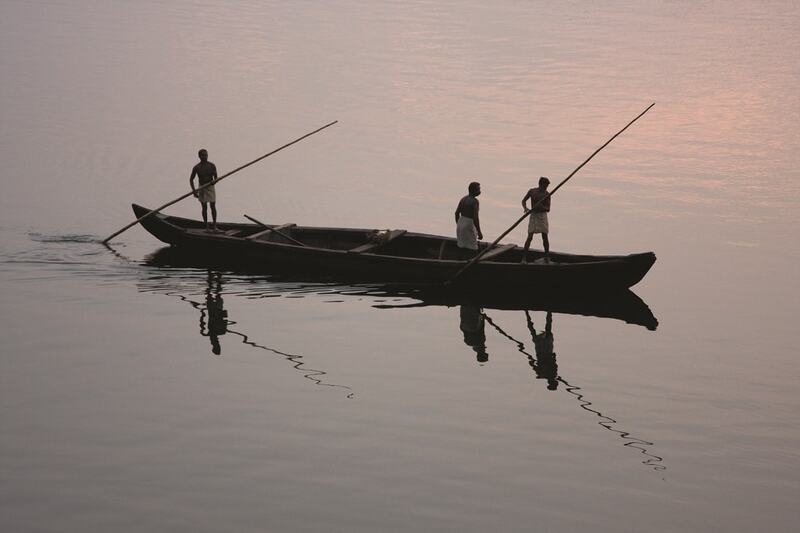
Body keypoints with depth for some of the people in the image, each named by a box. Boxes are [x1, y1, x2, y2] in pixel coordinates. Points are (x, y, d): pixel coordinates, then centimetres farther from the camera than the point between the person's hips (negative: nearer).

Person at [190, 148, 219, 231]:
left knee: (213, 206, -1)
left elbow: (215, 177, -3)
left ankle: (214, 225, 7)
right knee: (204, 207, 4)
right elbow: (191, 179, 2)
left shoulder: (211, 166, -4)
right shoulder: (197, 167, -4)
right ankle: (206, 226, 11)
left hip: (210, 187, 0)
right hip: (202, 188, 0)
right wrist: (194, 190, -8)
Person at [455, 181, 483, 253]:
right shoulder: (474, 201, -17)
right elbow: (475, 218, -22)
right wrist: (479, 232, -17)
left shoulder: (463, 199, 8)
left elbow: (457, 213, 14)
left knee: (462, 247, 14)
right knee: (471, 249, -4)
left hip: (460, 225, 9)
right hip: (469, 227, -9)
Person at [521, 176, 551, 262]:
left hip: (543, 216, 1)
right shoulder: (532, 191, -1)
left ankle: (547, 256, 13)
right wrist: (525, 208, -12)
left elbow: (548, 209, -4)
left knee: (545, 236, 0)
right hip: (533, 215, -1)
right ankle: (524, 257, -8)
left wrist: (542, 207, -25)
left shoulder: (547, 194, -3)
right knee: (530, 236, -10)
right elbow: (524, 201, 9)